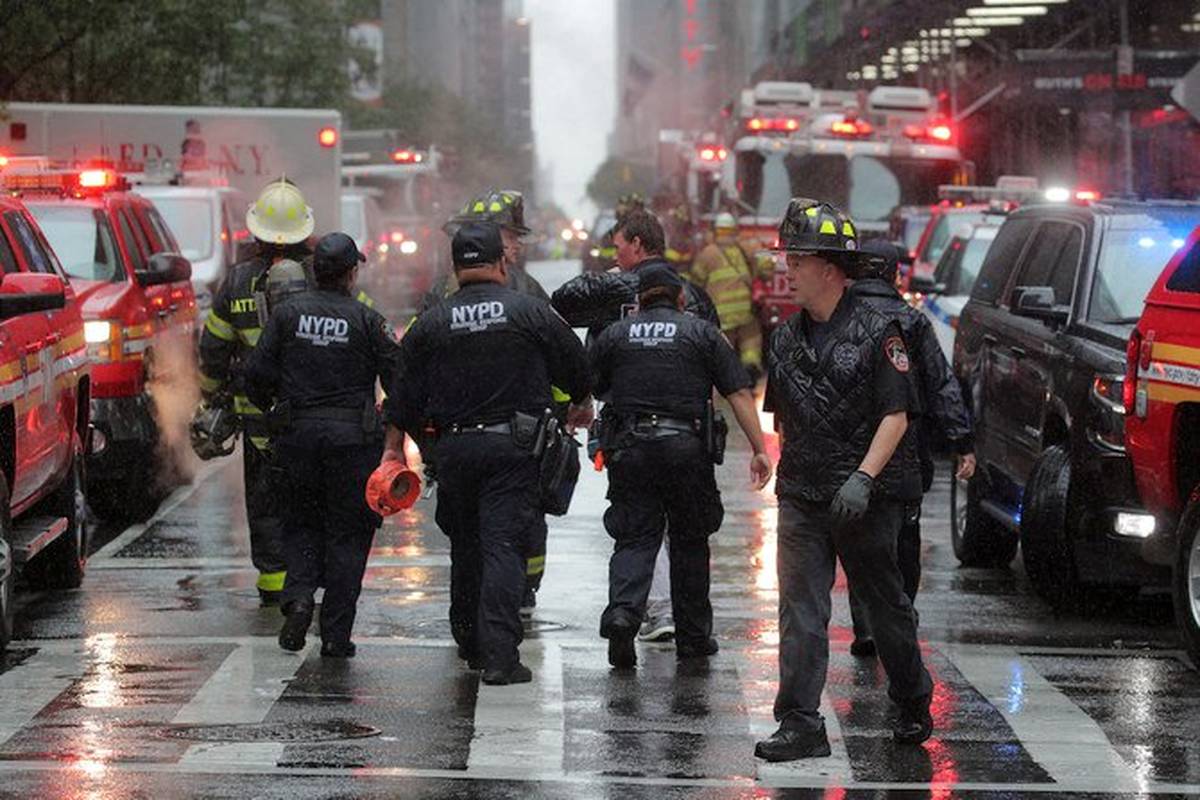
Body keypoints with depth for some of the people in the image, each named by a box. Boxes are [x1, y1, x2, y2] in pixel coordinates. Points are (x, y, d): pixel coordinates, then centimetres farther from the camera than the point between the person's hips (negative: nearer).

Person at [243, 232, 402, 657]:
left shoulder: (287, 313, -1)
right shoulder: (367, 320, -7)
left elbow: (257, 373, -1)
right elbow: (399, 380, -7)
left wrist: (268, 406, 17)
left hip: (297, 432, 2)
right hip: (352, 437, -2)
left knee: (302, 523, 18)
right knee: (347, 533, 6)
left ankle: (298, 596, -6)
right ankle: (336, 634, 4)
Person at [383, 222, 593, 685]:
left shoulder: (431, 323, 4)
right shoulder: (530, 312, -2)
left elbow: (404, 393, 6)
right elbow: (574, 364, 10)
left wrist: (394, 447, 15)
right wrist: (582, 403, 31)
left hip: (453, 450, 3)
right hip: (512, 448, -3)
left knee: (466, 546, 18)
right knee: (503, 546, -7)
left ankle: (469, 642, 29)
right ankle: (499, 655, -18)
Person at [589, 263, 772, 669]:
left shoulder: (614, 336, 10)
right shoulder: (702, 332, 6)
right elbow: (739, 393, -1)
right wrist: (759, 449, -2)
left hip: (629, 448, 1)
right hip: (686, 448, -1)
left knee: (634, 538, 3)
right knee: (690, 541, 11)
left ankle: (622, 611, -21)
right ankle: (692, 636, 16)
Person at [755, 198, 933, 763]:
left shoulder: (875, 333, -8)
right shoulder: (785, 339, 10)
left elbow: (896, 415, -12)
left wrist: (862, 477, -21)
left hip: (867, 498, -5)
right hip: (801, 497, 5)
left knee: (885, 604, 9)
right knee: (800, 608, -4)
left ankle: (914, 706, 27)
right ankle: (800, 723, -6)